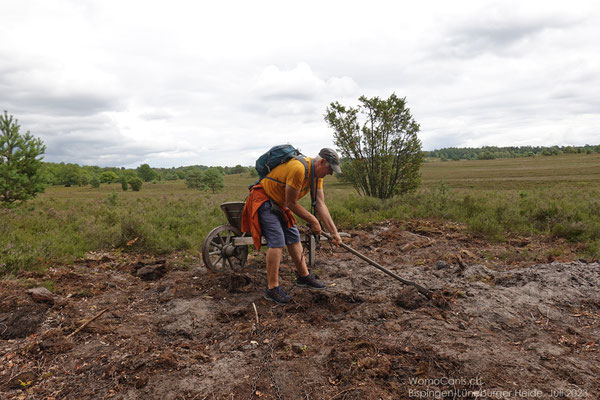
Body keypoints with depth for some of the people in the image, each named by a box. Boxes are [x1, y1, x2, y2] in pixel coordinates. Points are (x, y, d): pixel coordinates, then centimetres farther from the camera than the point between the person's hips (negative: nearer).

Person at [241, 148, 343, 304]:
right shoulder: (298, 169, -30)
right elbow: (291, 203, -23)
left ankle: (303, 276, 25)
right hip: (263, 201, -10)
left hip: (279, 204, 10)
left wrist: (334, 232, -5)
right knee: (277, 241, -17)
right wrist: (312, 221, -13)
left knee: (294, 237, 11)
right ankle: (272, 289, -11)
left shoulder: (317, 174, 0)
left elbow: (321, 205, -1)